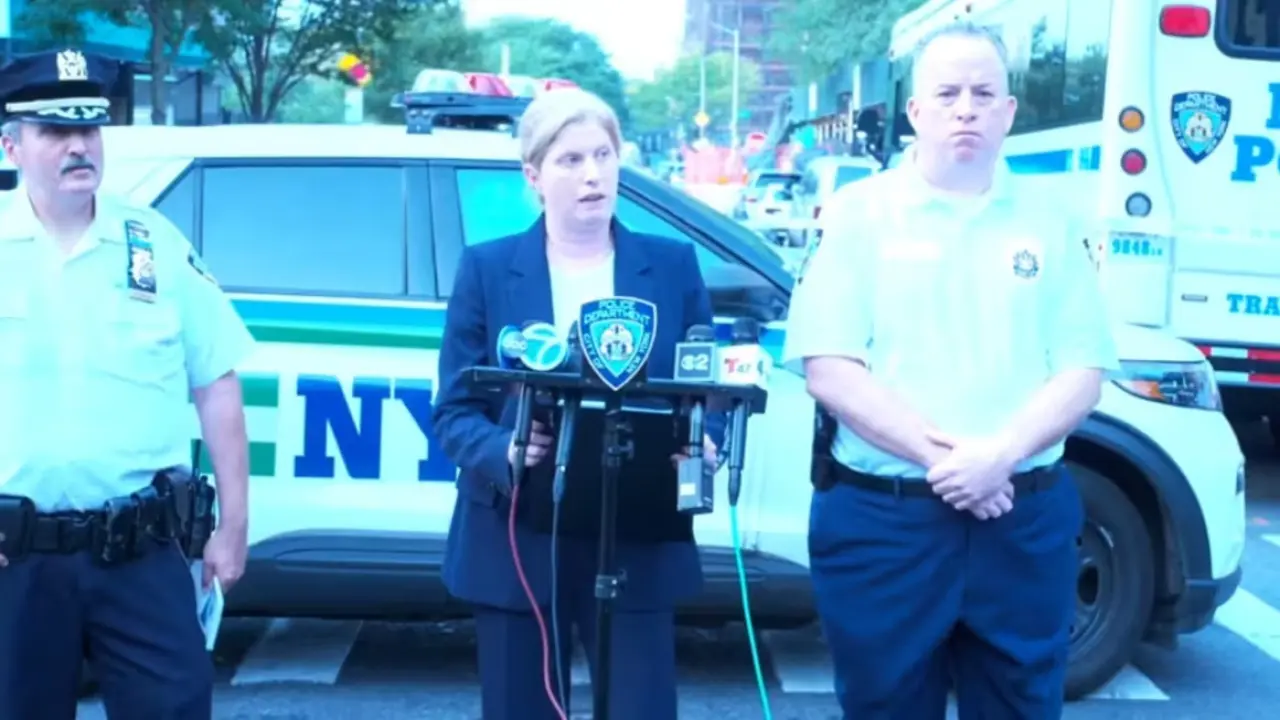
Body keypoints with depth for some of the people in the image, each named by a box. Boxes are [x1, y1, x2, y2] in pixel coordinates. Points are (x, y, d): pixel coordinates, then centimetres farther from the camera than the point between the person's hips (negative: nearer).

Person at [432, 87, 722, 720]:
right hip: (515, 544, 0)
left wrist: (703, 444, -17)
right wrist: (504, 452, -23)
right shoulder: (487, 269, 2)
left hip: (639, 547, 0)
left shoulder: (672, 266, 6)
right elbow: (454, 410, -1)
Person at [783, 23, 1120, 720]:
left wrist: (1000, 454, -16)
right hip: (881, 521, -2)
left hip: (1024, 524, 2)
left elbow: (1081, 374, 1)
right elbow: (828, 370, -9)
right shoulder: (859, 214, -1)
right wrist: (940, 456, -18)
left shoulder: (1046, 223, 7)